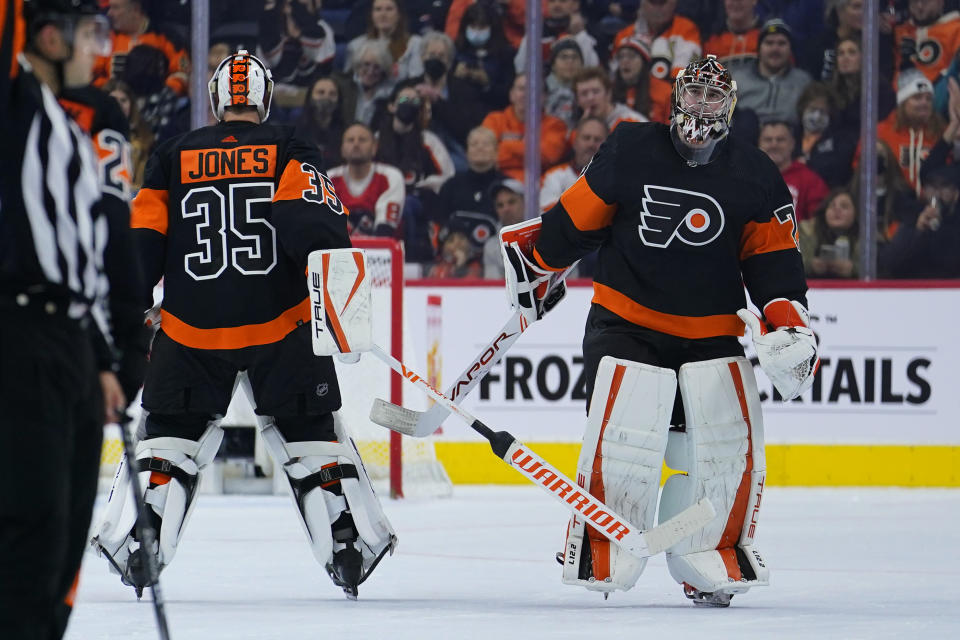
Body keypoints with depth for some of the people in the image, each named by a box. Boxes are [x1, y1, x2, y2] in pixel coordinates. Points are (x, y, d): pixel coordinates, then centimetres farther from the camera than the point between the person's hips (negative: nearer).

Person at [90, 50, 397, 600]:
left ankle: (132, 547, 3)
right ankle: (349, 545, 2)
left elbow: (142, 244, 8)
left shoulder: (175, 158, 9)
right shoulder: (289, 152, 3)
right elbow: (312, 221, -15)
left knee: (170, 432, 12)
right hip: (282, 326, -1)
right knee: (311, 432, 8)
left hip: (191, 329, 1)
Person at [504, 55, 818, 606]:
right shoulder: (629, 151, -4)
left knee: (731, 444, -8)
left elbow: (773, 259, 2)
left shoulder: (755, 177, 1)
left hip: (713, 331, 2)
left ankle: (713, 558, 8)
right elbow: (577, 217, 7)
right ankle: (598, 555, 1)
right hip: (627, 323, -2)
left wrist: (789, 325, -11)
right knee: (623, 441, -15)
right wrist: (533, 265, 13)